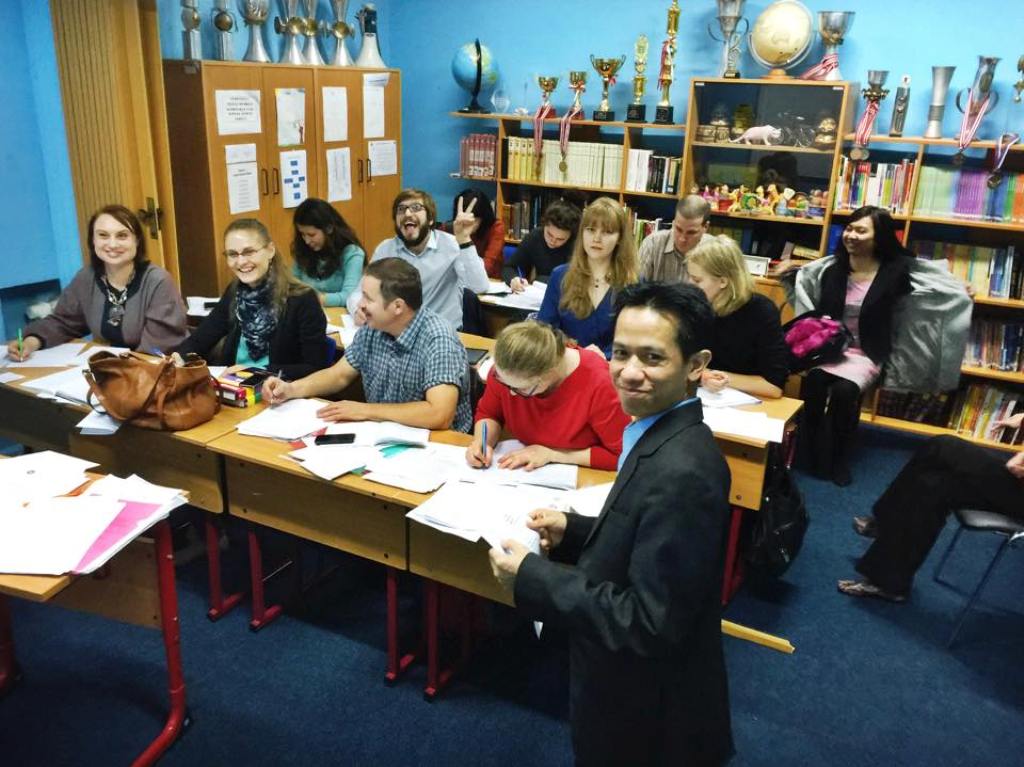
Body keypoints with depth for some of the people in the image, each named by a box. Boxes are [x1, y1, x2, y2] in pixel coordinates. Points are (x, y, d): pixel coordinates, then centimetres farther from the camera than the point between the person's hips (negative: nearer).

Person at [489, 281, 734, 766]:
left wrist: (532, 578, -24)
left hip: (648, 714, -8)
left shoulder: (681, 472, -32)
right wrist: (573, 531, -2)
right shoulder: (663, 435, -3)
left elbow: (649, 623, -30)